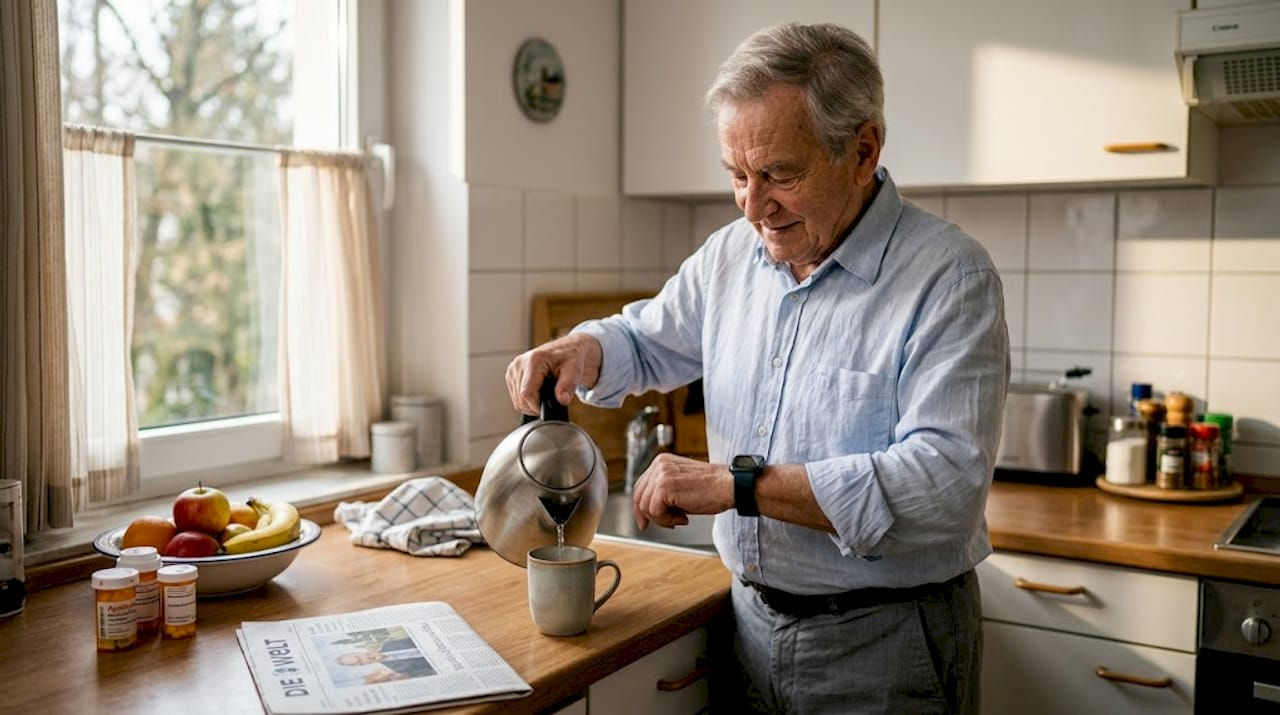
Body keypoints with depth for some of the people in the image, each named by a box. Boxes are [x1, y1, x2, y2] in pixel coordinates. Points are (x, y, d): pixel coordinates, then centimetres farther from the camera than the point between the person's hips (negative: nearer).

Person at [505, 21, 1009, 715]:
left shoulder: (949, 276, -18)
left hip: (884, 647, -5)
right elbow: (646, 340, 17)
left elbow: (946, 481, -28)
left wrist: (737, 483, -28)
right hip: (753, 621, 6)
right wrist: (583, 350, -7)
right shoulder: (730, 255, 1)